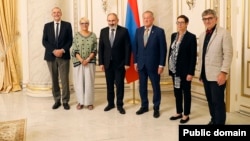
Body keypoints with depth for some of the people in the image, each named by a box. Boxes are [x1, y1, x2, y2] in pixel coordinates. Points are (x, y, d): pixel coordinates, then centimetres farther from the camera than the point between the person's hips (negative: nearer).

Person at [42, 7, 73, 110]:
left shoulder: (67, 25, 6)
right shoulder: (47, 26, 10)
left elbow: (70, 40, 1)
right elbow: (44, 41, 2)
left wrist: (62, 50, -13)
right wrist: (54, 51, -11)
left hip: (64, 56, -2)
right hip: (51, 56, 2)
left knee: (64, 79, -2)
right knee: (54, 80, 7)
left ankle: (65, 101, 7)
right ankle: (57, 100, 16)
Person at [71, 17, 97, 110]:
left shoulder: (93, 35, 4)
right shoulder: (76, 35, 3)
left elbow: (95, 50, 0)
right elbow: (74, 50, -2)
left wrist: (88, 59, -12)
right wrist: (81, 60, -14)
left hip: (90, 62, 0)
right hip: (78, 62, 0)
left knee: (89, 82, 1)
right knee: (79, 82, 2)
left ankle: (89, 102, 11)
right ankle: (80, 102, 14)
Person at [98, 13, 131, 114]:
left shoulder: (124, 31, -5)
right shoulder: (103, 31, 5)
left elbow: (128, 48, -6)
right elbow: (101, 48, 6)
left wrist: (127, 63, -10)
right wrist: (101, 62, 0)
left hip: (120, 63, -3)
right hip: (107, 63, 3)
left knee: (119, 85, 3)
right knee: (109, 84, 11)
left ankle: (120, 105, 15)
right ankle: (110, 103, 24)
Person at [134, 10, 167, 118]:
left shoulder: (159, 31, -7)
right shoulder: (138, 31, 6)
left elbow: (163, 49, -8)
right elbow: (136, 47, 10)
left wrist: (161, 64, -12)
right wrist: (135, 61, 6)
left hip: (153, 64, -4)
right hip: (141, 64, 4)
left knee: (155, 87, 7)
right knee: (142, 86, 11)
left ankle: (156, 108, 20)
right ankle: (144, 106, 26)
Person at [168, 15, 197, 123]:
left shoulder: (191, 37, -10)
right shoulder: (173, 35, 9)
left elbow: (193, 56, -12)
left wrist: (191, 72, -16)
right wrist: (169, 67, 8)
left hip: (185, 70, -6)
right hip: (174, 69, 6)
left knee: (186, 92, 6)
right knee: (177, 92, 14)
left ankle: (186, 114, 18)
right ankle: (179, 112, 27)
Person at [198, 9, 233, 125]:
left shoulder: (224, 33, -8)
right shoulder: (202, 35, 13)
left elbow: (228, 54, -13)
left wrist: (223, 72, -18)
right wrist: (201, 72, 14)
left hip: (217, 75, -6)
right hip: (205, 74, 7)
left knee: (218, 101, -2)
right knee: (210, 100, 15)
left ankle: (219, 123, 11)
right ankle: (214, 120, 30)